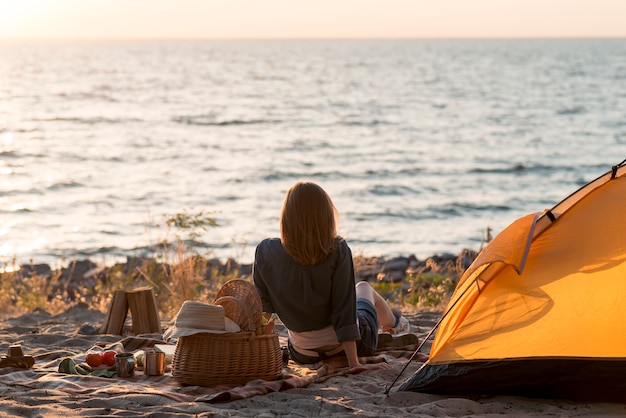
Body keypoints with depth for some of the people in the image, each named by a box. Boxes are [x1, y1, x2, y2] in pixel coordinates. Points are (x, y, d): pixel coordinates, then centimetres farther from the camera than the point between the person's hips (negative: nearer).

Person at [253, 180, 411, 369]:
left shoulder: (266, 252, -18)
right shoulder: (337, 251, -23)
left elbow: (263, 307, -11)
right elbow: (343, 305, -23)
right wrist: (354, 363, -19)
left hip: (302, 354, 2)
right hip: (352, 344, -2)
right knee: (364, 288, 33)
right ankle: (393, 323, 64)